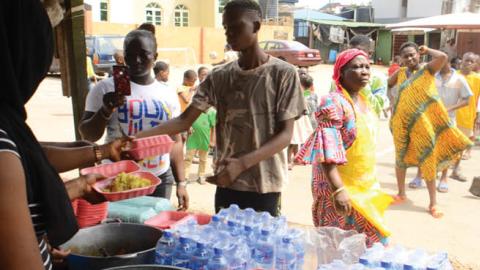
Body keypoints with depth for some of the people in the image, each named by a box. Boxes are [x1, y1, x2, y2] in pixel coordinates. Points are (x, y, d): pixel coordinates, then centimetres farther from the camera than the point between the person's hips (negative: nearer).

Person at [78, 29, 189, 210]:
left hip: (160, 179, 3)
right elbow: (87, 136, -2)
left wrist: (181, 183, 7)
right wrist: (105, 111, -20)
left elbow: (175, 141, 11)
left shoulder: (167, 95, 7)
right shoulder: (106, 88, -3)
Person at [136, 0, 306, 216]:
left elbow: (285, 134, -11)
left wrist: (242, 163, -24)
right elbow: (184, 121, 0)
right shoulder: (219, 77, 4)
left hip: (264, 185, -3)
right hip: (226, 184, 4)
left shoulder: (283, 73, -7)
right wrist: (136, 138, -13)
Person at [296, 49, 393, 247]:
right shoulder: (334, 103, -17)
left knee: (370, 242, 17)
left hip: (366, 187, 9)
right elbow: (326, 152, -24)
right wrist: (338, 190, -31)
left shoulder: (366, 102, 10)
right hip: (341, 188, -8)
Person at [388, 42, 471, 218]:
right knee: (401, 157, 15)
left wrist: (426, 50, -6)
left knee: (427, 159, 1)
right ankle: (401, 194, 32)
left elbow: (443, 57, -22)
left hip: (423, 122, -4)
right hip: (402, 122, 4)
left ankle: (433, 203, 9)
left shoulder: (428, 70, -4)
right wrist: (392, 97, 5)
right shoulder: (400, 73, 6)